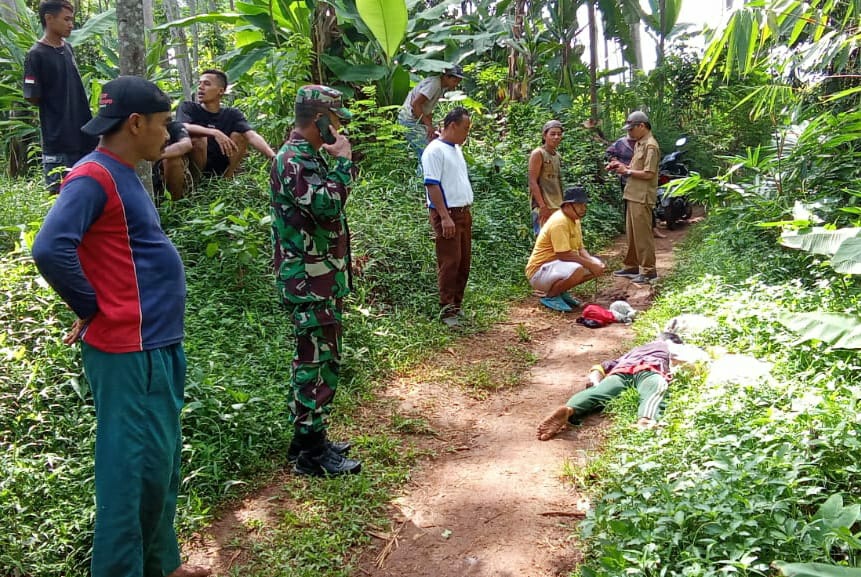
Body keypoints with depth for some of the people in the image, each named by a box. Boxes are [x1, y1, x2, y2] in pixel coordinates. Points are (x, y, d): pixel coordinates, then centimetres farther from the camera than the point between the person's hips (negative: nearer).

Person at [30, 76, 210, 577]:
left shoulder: (125, 176, 15)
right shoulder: (94, 177, -15)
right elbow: (51, 248, -27)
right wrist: (92, 310, -16)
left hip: (157, 344, 10)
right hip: (129, 350, -10)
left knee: (161, 460, 18)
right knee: (136, 465, 0)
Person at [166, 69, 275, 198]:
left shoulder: (232, 114, 1)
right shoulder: (188, 108, -4)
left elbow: (252, 136, -17)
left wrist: (273, 157, -36)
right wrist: (214, 132, -43)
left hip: (220, 171, 3)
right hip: (191, 169, -3)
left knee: (239, 136, -13)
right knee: (198, 138, -27)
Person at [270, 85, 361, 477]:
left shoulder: (307, 157, 17)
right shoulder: (295, 159, -16)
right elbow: (326, 204, -30)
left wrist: (341, 162, 16)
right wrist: (343, 160, -18)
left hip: (319, 279, 11)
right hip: (311, 283, -11)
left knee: (316, 360, 17)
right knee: (318, 362, -4)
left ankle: (309, 438, 28)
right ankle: (312, 454, 6)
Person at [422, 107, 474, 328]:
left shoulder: (456, 149, 17)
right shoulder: (435, 150, -12)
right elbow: (432, 185, -19)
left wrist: (466, 212, 19)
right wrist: (445, 217, -24)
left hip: (463, 213, 9)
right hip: (446, 214, -9)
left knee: (464, 262, 12)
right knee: (449, 263, -6)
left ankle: (456, 305, 22)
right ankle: (447, 310, 1)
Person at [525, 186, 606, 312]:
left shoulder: (575, 220, 9)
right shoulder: (559, 222, -22)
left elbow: (580, 249, 11)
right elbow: (564, 255, -27)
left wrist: (594, 263, -8)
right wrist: (590, 264, -21)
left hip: (557, 266, 10)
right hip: (539, 272, -10)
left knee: (599, 266, 2)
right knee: (577, 270, -36)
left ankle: (561, 291, 9)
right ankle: (550, 296, -10)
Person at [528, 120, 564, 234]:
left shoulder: (558, 156, 18)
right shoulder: (538, 154, -4)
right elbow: (532, 182, -12)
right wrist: (542, 206, -18)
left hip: (557, 208, 8)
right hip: (543, 209, -8)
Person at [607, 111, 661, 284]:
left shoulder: (650, 146, -14)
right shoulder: (639, 144, 15)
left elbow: (648, 174, -19)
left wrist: (627, 171, -12)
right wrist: (621, 166, 6)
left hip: (642, 198, -10)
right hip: (633, 195, 10)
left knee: (642, 234, -5)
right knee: (631, 233, 16)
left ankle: (649, 271, 1)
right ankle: (631, 266, 26)